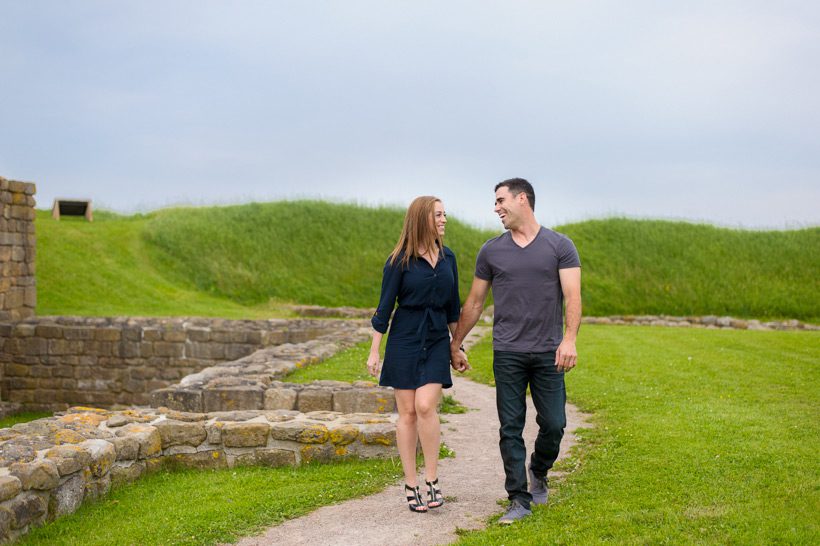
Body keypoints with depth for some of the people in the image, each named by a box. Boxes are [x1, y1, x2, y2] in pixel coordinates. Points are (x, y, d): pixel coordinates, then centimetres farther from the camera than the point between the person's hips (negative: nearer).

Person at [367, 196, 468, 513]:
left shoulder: (448, 257, 7)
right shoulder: (399, 261, -6)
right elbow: (384, 307, -3)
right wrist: (374, 351, -5)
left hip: (437, 340, 2)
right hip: (404, 340, -2)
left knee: (425, 406, -15)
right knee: (407, 412, 1)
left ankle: (432, 480, -3)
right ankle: (411, 485, 10)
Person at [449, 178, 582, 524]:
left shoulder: (560, 246, 1)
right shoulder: (491, 251, 7)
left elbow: (572, 297, -7)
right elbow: (474, 303, 14)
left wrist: (569, 339, -22)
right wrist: (455, 345, 15)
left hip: (548, 353, -1)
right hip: (507, 353, 1)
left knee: (553, 424, 0)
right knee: (511, 429, 0)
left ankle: (538, 473, 30)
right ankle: (520, 500, 9)